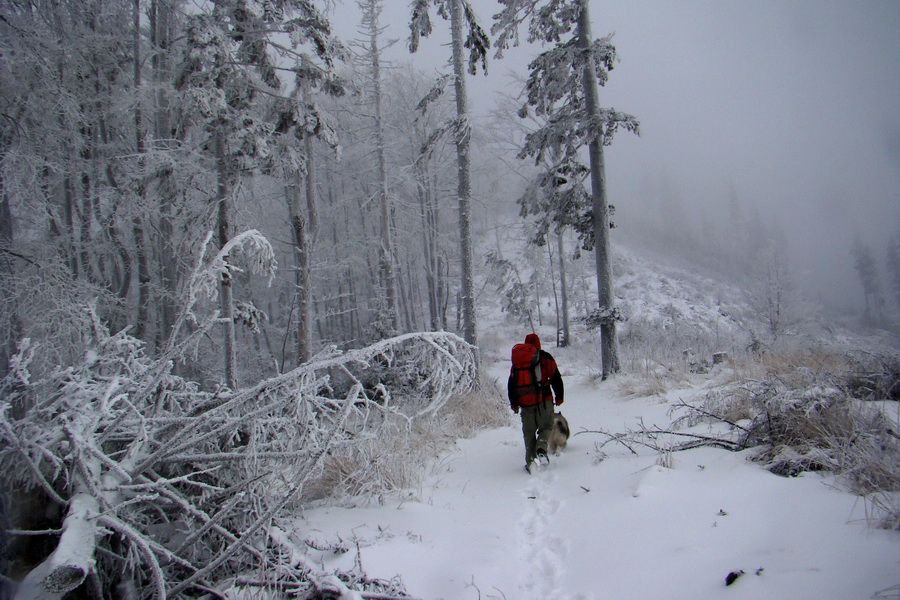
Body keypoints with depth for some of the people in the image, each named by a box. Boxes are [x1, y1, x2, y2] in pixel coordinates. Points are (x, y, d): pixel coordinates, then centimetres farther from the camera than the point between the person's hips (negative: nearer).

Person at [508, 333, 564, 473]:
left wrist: (514, 403, 18)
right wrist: (559, 397, 11)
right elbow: (556, 378, 2)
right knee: (546, 426, 9)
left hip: (525, 402, 2)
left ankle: (530, 460, 1)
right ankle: (541, 447, -19)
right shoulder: (545, 357, 3)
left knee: (529, 432, 8)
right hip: (544, 400, -2)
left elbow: (511, 383, 12)